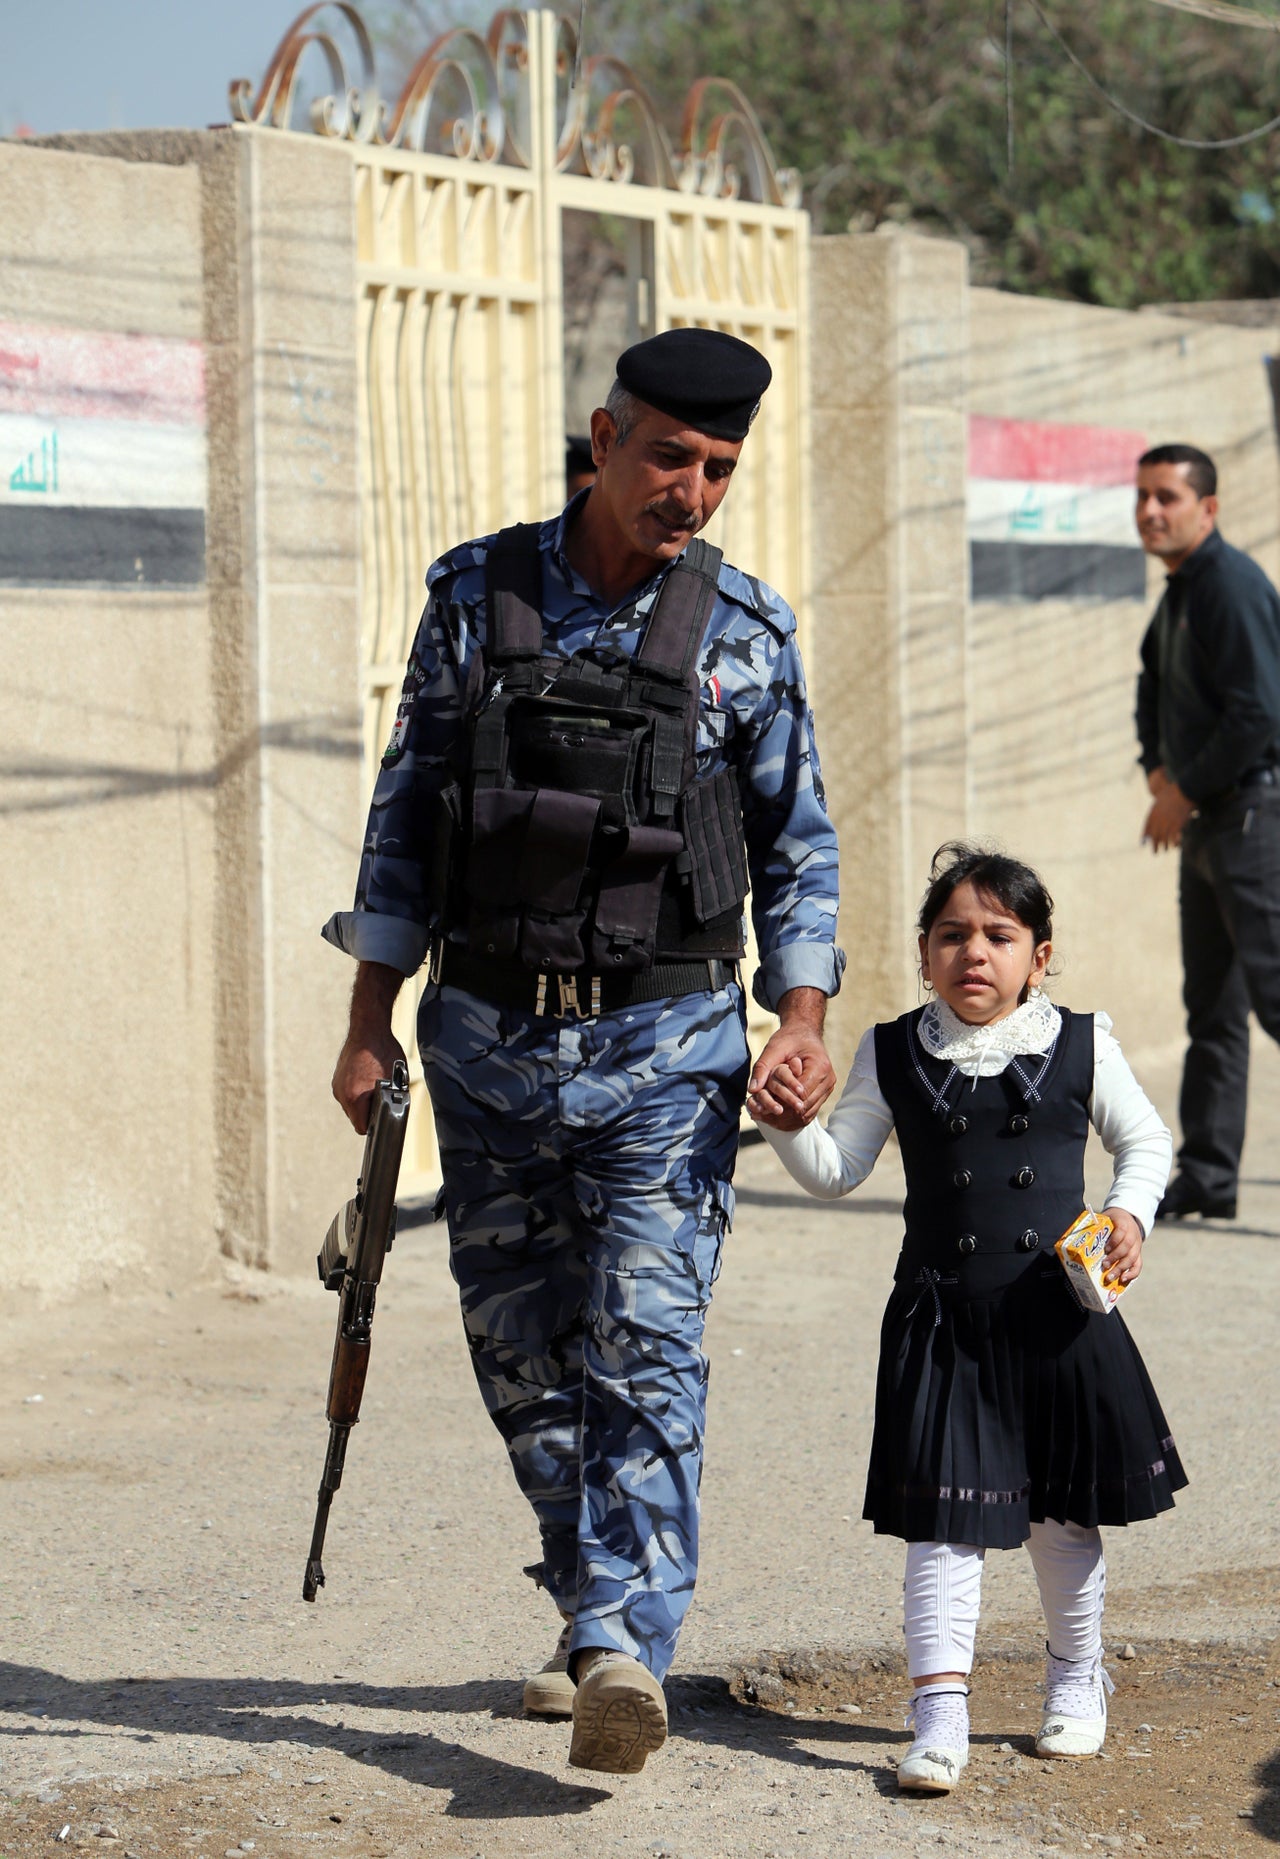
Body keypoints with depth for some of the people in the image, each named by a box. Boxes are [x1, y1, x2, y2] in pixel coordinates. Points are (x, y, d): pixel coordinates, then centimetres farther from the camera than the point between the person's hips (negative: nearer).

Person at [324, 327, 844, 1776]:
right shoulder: (476, 595, 2)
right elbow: (407, 811, 7)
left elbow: (796, 843, 6)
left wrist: (803, 1019, -9)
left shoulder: (745, 629, 0)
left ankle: (625, 1653, -23)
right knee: (522, 1354, 8)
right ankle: (597, 1613, 25)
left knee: (644, 1349, -14)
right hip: (488, 1039, 2)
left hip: (665, 1047, -2)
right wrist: (369, 1022, 3)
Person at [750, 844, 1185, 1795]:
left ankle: (1077, 1676, 33)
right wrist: (785, 1124, -14)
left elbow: (1143, 1138, 12)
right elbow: (836, 1170, 4)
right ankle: (941, 1705, -6)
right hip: (944, 1320, 0)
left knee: (1062, 1511, 12)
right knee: (945, 1518, -7)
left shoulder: (1080, 1046, 1)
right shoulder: (894, 1056, 2)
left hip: (1059, 1312, 0)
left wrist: (1129, 1214, -5)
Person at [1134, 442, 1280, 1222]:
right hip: (1207, 820, 10)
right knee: (1211, 1005, 10)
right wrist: (1160, 775, 9)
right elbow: (1154, 691, 27)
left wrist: (1187, 795, -13)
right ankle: (1207, 1177, 13)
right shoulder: (1179, 592, 15)